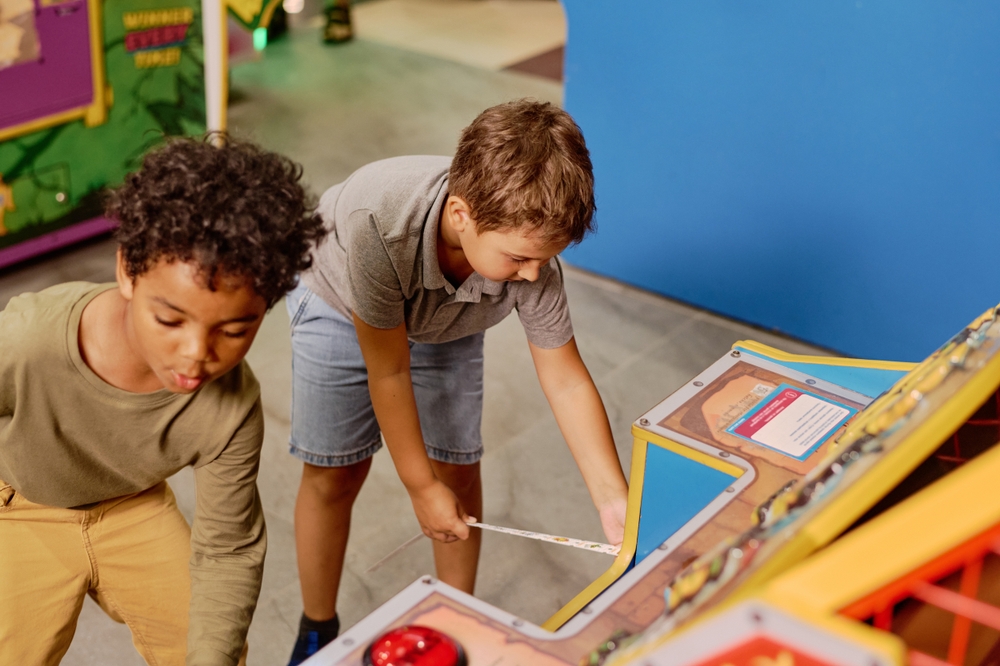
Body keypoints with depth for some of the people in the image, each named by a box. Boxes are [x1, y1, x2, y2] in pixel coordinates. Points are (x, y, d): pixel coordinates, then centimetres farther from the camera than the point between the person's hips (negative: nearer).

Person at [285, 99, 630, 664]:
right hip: (343, 309, -2)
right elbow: (388, 370, -31)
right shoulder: (376, 217, -45)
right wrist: (421, 486, -20)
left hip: (447, 324, 3)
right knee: (336, 472, 4)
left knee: (459, 469, 4)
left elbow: (567, 382, -22)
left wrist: (614, 500, -24)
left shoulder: (529, 242, -35)